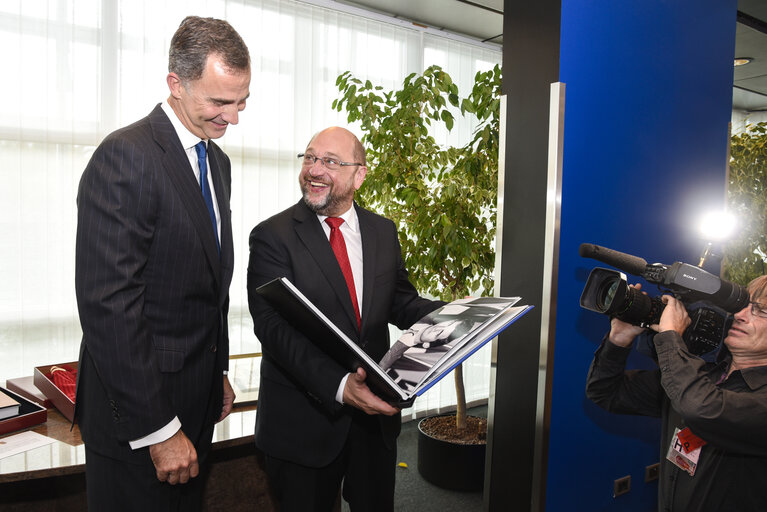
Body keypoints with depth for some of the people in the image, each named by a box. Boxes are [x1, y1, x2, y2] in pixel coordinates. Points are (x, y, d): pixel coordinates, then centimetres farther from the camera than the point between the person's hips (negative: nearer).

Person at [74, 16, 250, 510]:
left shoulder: (217, 161, 9)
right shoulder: (124, 156, -18)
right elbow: (109, 304, -23)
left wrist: (219, 370, 16)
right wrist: (158, 429, -20)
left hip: (196, 400, 8)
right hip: (138, 414, -8)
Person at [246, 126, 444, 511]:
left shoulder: (383, 232, 5)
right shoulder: (272, 236, -11)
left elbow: (400, 302, 8)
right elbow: (274, 327, -21)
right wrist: (338, 385, -34)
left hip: (376, 410, 4)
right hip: (304, 419, -4)